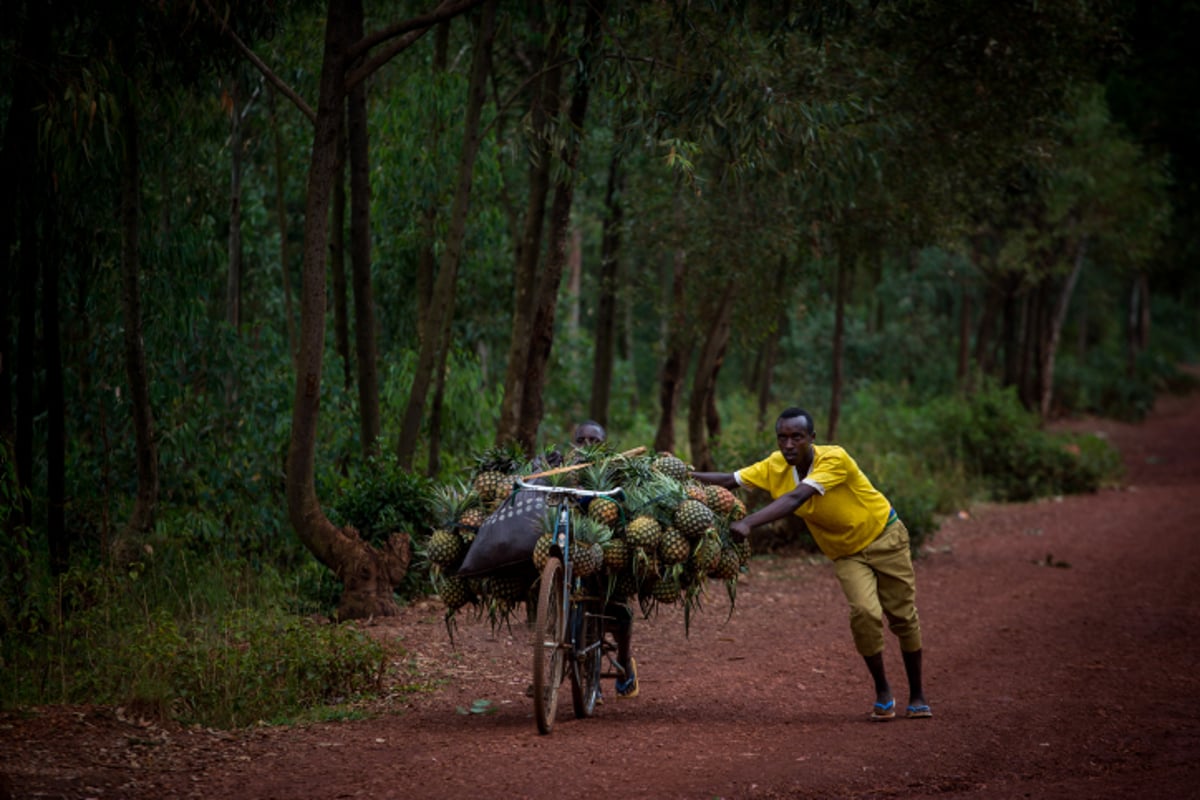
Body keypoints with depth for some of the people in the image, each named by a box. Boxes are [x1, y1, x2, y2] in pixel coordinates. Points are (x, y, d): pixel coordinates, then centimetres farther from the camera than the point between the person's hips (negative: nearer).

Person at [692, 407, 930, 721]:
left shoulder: (834, 459, -32)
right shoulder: (775, 467, -13)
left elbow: (795, 498, -45)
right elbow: (730, 480, -14)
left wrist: (748, 523, -55)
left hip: (884, 536, -3)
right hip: (846, 553, 3)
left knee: (903, 617, 3)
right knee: (864, 612, -19)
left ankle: (917, 695, 22)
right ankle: (882, 692, -1)